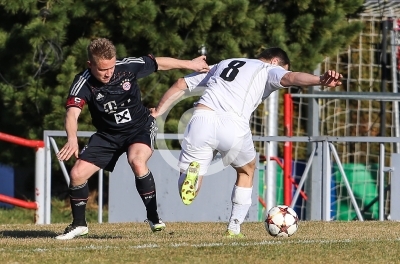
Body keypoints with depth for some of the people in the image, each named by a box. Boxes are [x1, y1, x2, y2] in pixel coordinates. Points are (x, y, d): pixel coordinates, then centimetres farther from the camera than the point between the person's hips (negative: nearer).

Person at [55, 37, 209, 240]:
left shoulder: (128, 67, -20)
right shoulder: (83, 84, -23)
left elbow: (159, 63, -2)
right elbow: (72, 113, -38)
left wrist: (191, 64, 10)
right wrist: (72, 139, -59)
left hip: (140, 127, -2)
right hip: (108, 135, 2)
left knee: (137, 161, -32)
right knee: (77, 173, -8)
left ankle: (153, 217, -17)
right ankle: (78, 224, 16)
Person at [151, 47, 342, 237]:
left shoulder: (222, 65, 35)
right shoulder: (270, 70, 19)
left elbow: (181, 84, 34)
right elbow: (290, 78, -4)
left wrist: (157, 112, 39)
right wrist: (320, 80, -21)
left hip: (200, 120, 3)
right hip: (234, 126, -3)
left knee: (187, 195, 8)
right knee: (246, 171, 29)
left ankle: (192, 172, -25)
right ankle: (234, 228, 22)